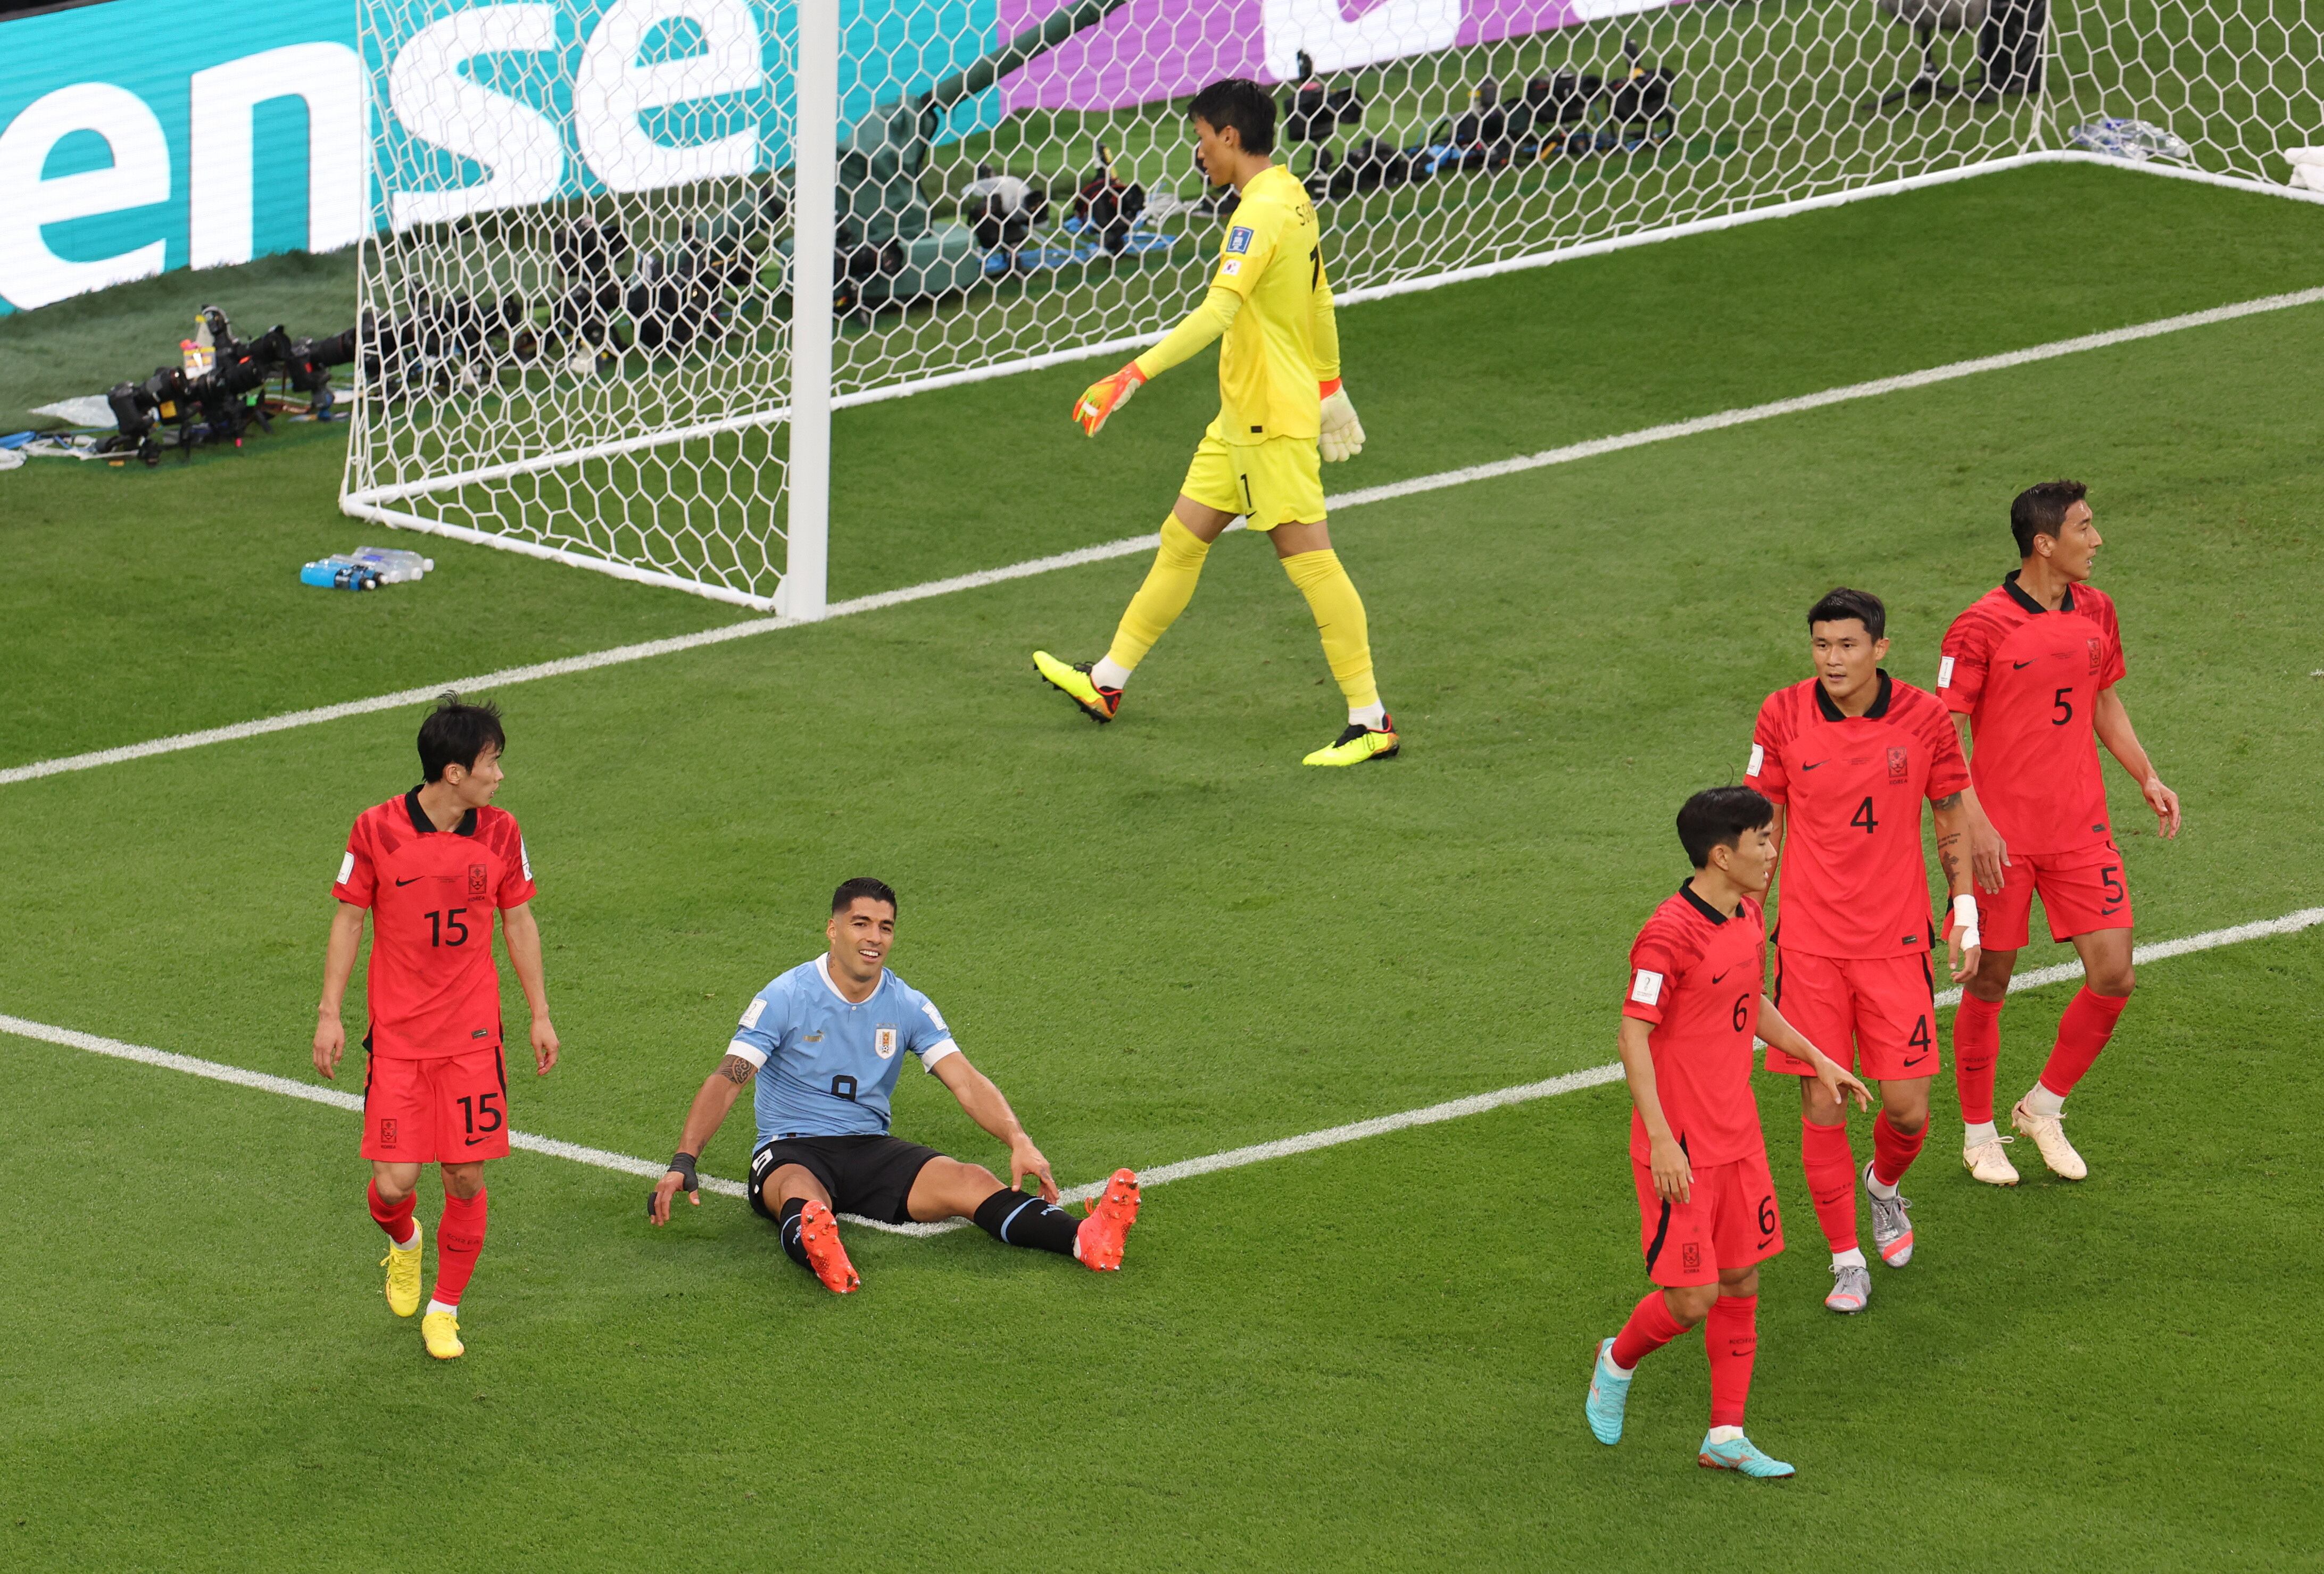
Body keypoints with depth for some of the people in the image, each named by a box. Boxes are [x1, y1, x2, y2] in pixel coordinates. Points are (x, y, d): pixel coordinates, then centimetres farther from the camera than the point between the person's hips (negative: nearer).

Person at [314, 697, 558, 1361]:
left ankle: (444, 1309, 18)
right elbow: (348, 920, 0)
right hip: (395, 1033, -2)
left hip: (472, 1033, 2)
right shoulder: (377, 831, -9)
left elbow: (519, 923, 11)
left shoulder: (500, 833, -1)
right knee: (392, 1184, -6)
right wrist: (329, 1014, -2)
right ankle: (403, 1243, 30)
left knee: (466, 1179, 0)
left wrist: (540, 1014, 12)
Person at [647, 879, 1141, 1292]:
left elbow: (966, 1082, -2)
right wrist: (683, 1163, -23)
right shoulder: (786, 997, -4)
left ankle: (1086, 1239, -46)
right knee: (803, 1195, -42)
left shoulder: (908, 1007, 6)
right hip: (792, 1151, -4)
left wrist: (1020, 1143, -20)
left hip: (870, 1149, 4)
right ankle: (818, 1253, -78)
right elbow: (727, 1082, -9)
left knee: (974, 1181, -23)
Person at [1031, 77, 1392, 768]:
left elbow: (1215, 315, -33)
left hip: (1274, 422, -10)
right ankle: (1106, 683, 26)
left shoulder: (1261, 214, -21)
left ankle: (1371, 722, -4)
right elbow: (1319, 302, 21)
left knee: (1308, 558, -7)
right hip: (1243, 416, 10)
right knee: (1182, 538, 16)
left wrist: (1133, 376, -37)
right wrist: (1330, 386, 32)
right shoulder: (1292, 199, 9)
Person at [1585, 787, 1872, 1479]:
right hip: (1681, 1149, -8)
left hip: (1738, 1136, 8)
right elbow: (1634, 1038, -20)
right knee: (1692, 1299, -6)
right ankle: (1618, 1362, 24)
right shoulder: (1668, 935, -20)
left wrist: (1817, 1059, 24)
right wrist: (1661, 1140, -24)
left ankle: (1726, 1437, 15)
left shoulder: (1748, 917, 6)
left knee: (1741, 1283, 8)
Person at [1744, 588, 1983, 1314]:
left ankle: (1885, 1184, 35)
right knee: (1822, 1107, -2)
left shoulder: (1925, 717, -4)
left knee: (1907, 1109, -1)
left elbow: (1953, 820, 8)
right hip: (1809, 946, 0)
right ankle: (1846, 1260, 13)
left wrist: (1965, 913, 5)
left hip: (1896, 941, 0)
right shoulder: (1783, 716, -4)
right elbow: (1764, 825, 6)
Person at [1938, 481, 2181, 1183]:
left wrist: (2147, 778, 10)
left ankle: (2044, 1108, 19)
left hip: (2081, 829, 5)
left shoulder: (2095, 611, 7)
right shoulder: (1982, 627, -12)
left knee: (2113, 976, -3)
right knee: (1989, 983, 5)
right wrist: (1976, 821, -19)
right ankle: (1979, 1135, 23)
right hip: (2003, 835, -5)